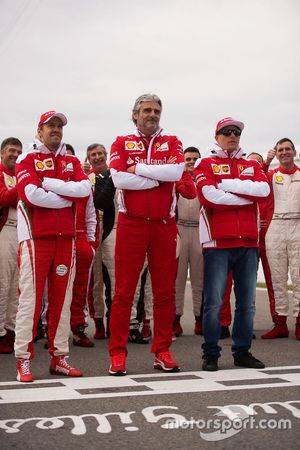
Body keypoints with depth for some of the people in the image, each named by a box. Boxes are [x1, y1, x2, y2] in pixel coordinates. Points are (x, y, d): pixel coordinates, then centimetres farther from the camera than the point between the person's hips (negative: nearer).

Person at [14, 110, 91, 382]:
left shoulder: (72, 162, 17)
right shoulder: (27, 160, 4)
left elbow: (85, 188, -2)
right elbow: (31, 194, -14)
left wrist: (49, 182, -8)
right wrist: (67, 198, -5)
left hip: (66, 237, 4)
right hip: (36, 237, -4)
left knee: (62, 298, 5)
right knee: (30, 298, -6)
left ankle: (59, 357, 12)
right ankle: (23, 360, -1)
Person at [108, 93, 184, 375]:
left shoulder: (172, 143, 12)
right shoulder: (122, 143, 9)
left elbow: (176, 171, -9)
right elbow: (118, 178, -9)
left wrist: (139, 168, -7)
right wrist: (159, 178, -7)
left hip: (164, 225, 2)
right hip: (131, 223, -1)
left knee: (165, 291, 5)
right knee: (124, 291, -1)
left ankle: (162, 352, 15)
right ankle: (118, 354, 6)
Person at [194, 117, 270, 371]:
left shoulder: (252, 166, 17)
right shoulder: (207, 165, 6)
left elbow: (264, 189, -3)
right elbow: (210, 195, -12)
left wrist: (228, 184, -8)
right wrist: (249, 196, -5)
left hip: (248, 242, 4)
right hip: (218, 242, -4)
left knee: (247, 302, 7)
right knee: (214, 302, -4)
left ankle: (242, 352, 18)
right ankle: (211, 354, 7)